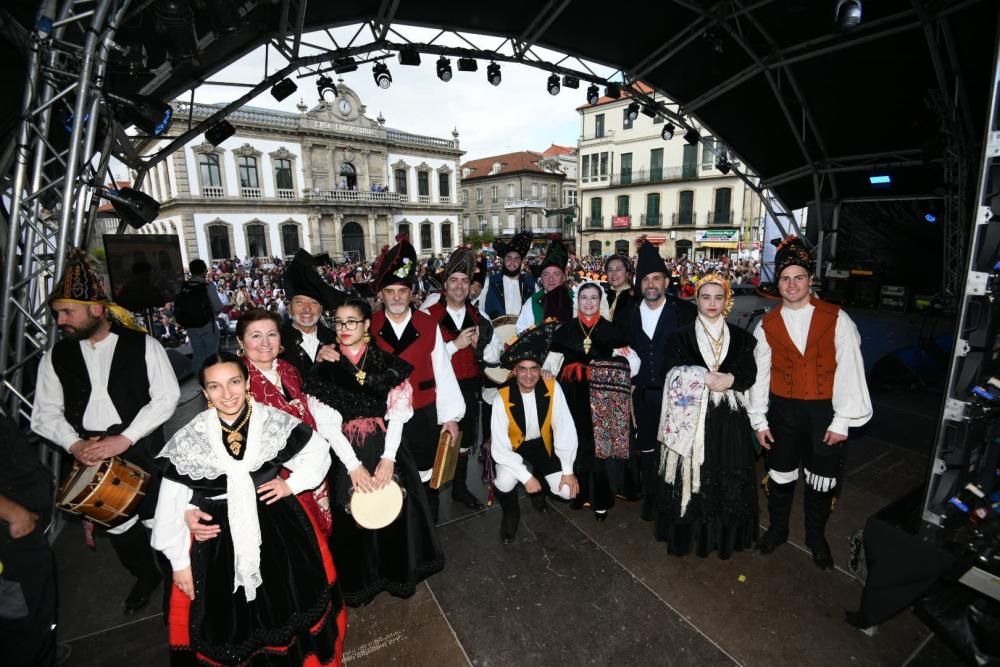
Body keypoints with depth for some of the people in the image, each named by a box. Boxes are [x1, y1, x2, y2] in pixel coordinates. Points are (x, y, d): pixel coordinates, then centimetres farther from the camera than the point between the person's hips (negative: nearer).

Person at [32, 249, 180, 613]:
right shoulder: (56, 357, 5)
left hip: (143, 450, -4)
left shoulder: (142, 345, -7)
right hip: (90, 457, 4)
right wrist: (74, 444, -11)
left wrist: (125, 438, -17)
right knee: (115, 523, 16)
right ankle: (145, 575, 43)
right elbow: (46, 413, 6)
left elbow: (166, 397, -11)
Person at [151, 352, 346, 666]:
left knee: (290, 605, 20)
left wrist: (292, 484, -9)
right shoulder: (188, 441, -11)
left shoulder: (274, 421, -12)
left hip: (279, 530, 1)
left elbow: (319, 452, 2)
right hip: (218, 542, -1)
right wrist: (180, 561, 1)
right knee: (230, 624, 15)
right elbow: (171, 507, -4)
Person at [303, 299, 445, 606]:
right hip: (346, 454, 0)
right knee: (352, 518, 9)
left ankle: (399, 574, 34)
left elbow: (397, 413, -4)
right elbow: (327, 423, -6)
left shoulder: (388, 365, 0)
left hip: (386, 450, 0)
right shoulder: (324, 370, -1)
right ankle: (360, 582, 35)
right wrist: (354, 465, -13)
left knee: (395, 512, 7)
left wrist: (388, 457, -14)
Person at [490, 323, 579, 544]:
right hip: (512, 447, -2)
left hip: (542, 444, 2)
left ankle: (539, 484, 25)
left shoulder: (552, 387, -23)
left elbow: (565, 428, -17)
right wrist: (526, 477, -27)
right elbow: (500, 447, -24)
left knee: (567, 491, -10)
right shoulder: (502, 398, -27)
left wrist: (568, 470, -17)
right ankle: (511, 514, 7)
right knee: (506, 483, -30)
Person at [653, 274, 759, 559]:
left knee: (729, 480, 8)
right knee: (691, 478, 3)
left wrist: (729, 379, -21)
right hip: (692, 420, -2)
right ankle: (690, 534, 20)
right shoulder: (681, 337, 2)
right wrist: (708, 379, -18)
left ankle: (726, 535, 27)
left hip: (729, 421, 2)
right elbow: (675, 376, -9)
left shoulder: (740, 337, 8)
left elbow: (749, 375, -3)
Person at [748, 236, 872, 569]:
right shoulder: (767, 325, -1)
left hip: (824, 410, -1)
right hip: (783, 408, 1)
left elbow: (849, 369, -8)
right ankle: (778, 529, 37)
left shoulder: (836, 319, -6)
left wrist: (843, 420, -11)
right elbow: (759, 374, 2)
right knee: (780, 473, 15)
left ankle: (816, 536, 37)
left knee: (821, 478, 13)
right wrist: (759, 420, 2)